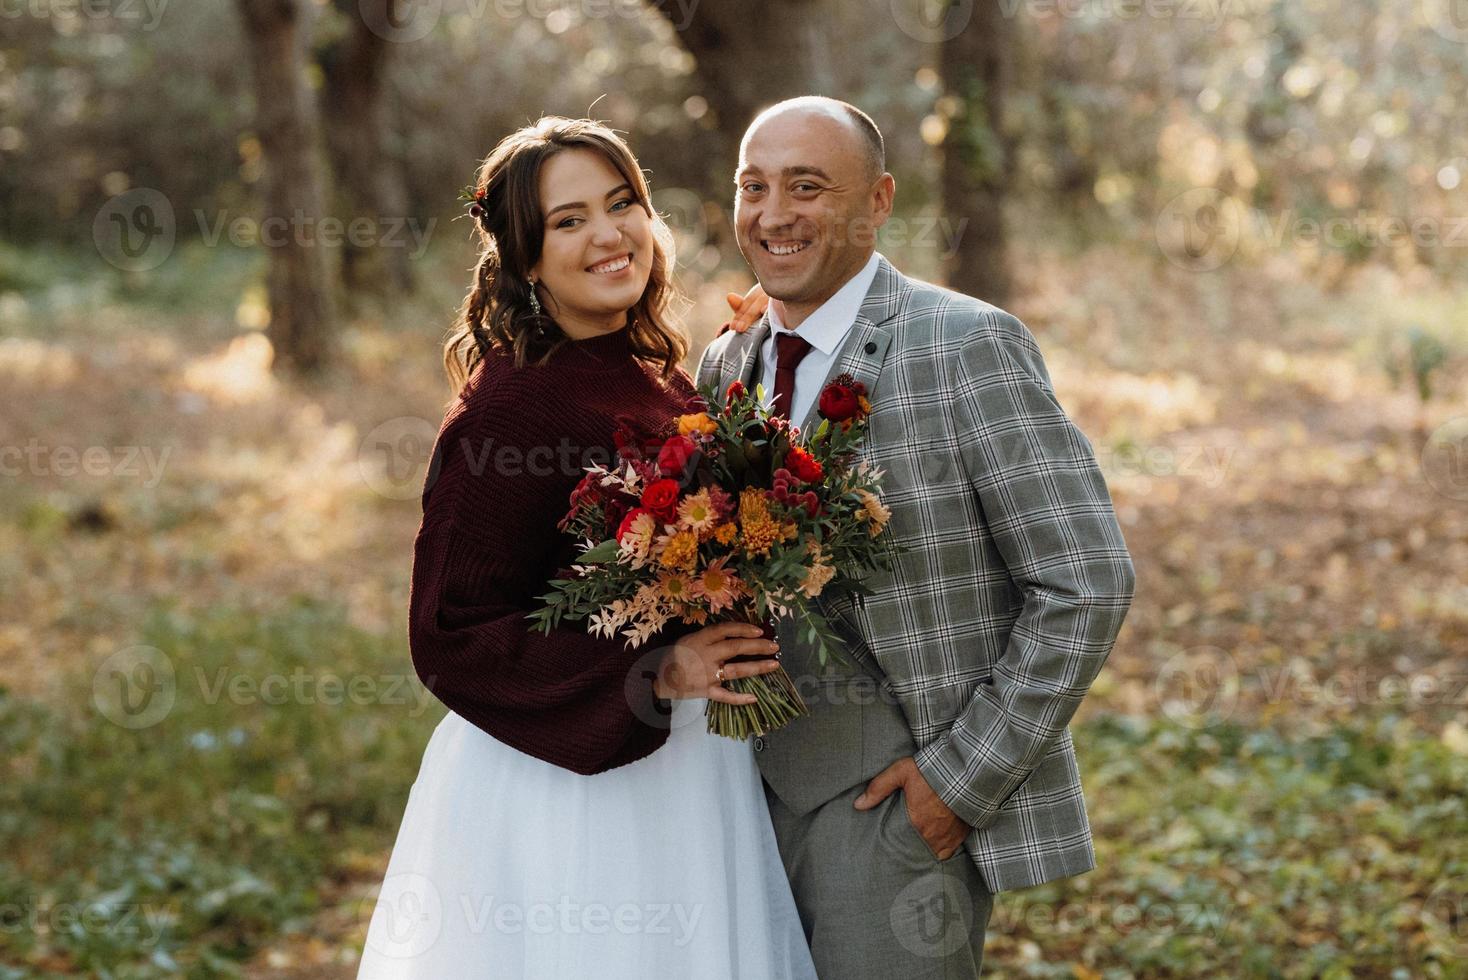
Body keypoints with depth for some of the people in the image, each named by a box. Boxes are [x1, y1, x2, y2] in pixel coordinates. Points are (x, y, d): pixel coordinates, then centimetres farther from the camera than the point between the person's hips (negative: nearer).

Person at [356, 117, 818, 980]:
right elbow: (451, 637, -17)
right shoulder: (506, 407, -17)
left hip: (694, 770, 7)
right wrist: (651, 674, -22)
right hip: (565, 784, -7)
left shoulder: (663, 381, 6)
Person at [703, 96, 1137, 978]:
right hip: (767, 787, 6)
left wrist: (962, 777, -14)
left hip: (902, 794, -6)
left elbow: (1087, 584, -15)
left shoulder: (967, 346, -13)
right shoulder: (728, 363, 8)